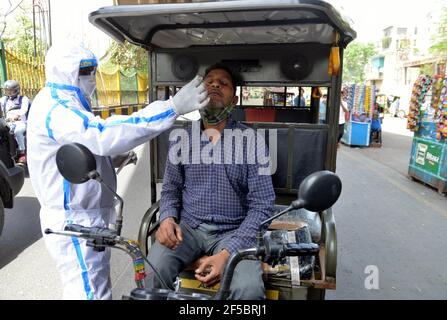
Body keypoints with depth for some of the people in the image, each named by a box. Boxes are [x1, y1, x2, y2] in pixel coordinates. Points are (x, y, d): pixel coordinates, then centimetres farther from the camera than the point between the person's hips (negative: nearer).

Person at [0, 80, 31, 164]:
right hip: (8, 123, 5)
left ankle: (22, 153, -27)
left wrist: (16, 115, -33)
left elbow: (23, 110, -14)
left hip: (21, 122, -5)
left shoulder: (23, 99, 5)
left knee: (18, 131, -38)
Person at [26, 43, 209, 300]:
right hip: (75, 222, -11)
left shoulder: (65, 103, 15)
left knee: (89, 288, 24)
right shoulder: (55, 107, -20)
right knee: (91, 292, -2)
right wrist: (173, 107, -44)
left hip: (84, 216, 11)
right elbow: (104, 135, -39)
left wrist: (117, 154, 7)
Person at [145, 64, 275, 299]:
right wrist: (167, 218, -9)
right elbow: (170, 189, 13)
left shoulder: (251, 141, -3)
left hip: (233, 232, -1)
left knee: (248, 289, -27)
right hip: (188, 227, 2)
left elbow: (262, 205, -7)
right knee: (154, 269, -25)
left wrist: (227, 253, -18)